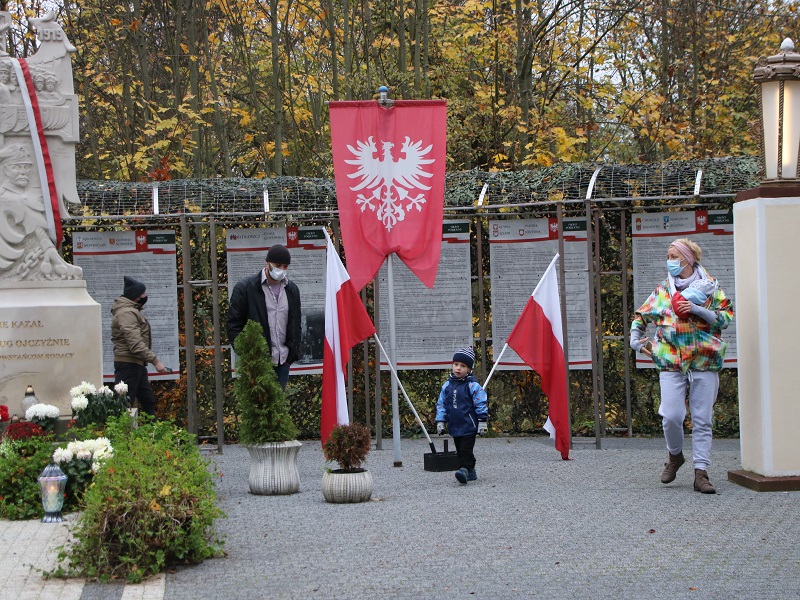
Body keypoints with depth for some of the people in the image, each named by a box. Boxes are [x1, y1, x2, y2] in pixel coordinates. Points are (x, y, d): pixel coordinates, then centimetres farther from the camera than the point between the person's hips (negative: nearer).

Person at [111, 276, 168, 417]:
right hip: (128, 364, -11)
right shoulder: (126, 313, -17)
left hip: (137, 364, 11)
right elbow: (135, 343, -26)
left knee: (148, 400, 16)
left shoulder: (132, 310, 18)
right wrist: (155, 361, -27)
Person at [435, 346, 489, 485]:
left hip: (469, 425, -6)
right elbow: (441, 404, 14)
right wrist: (440, 421, 9)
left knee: (466, 450, -14)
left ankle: (464, 469, -21)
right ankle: (471, 472, 22)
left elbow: (481, 404, -6)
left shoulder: (473, 385, -8)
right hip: (454, 426, 6)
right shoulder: (447, 385, 8)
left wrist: (482, 421, -8)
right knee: (460, 451, 12)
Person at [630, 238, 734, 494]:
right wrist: (636, 339, 9)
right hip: (671, 362, 1)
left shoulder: (710, 287, 7)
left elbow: (725, 318, -1)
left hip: (704, 361, -1)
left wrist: (697, 310, -12)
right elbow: (641, 316, 24)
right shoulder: (662, 290, 13)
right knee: (671, 416, -10)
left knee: (702, 420, -2)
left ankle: (701, 473, 2)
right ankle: (675, 455, 19)